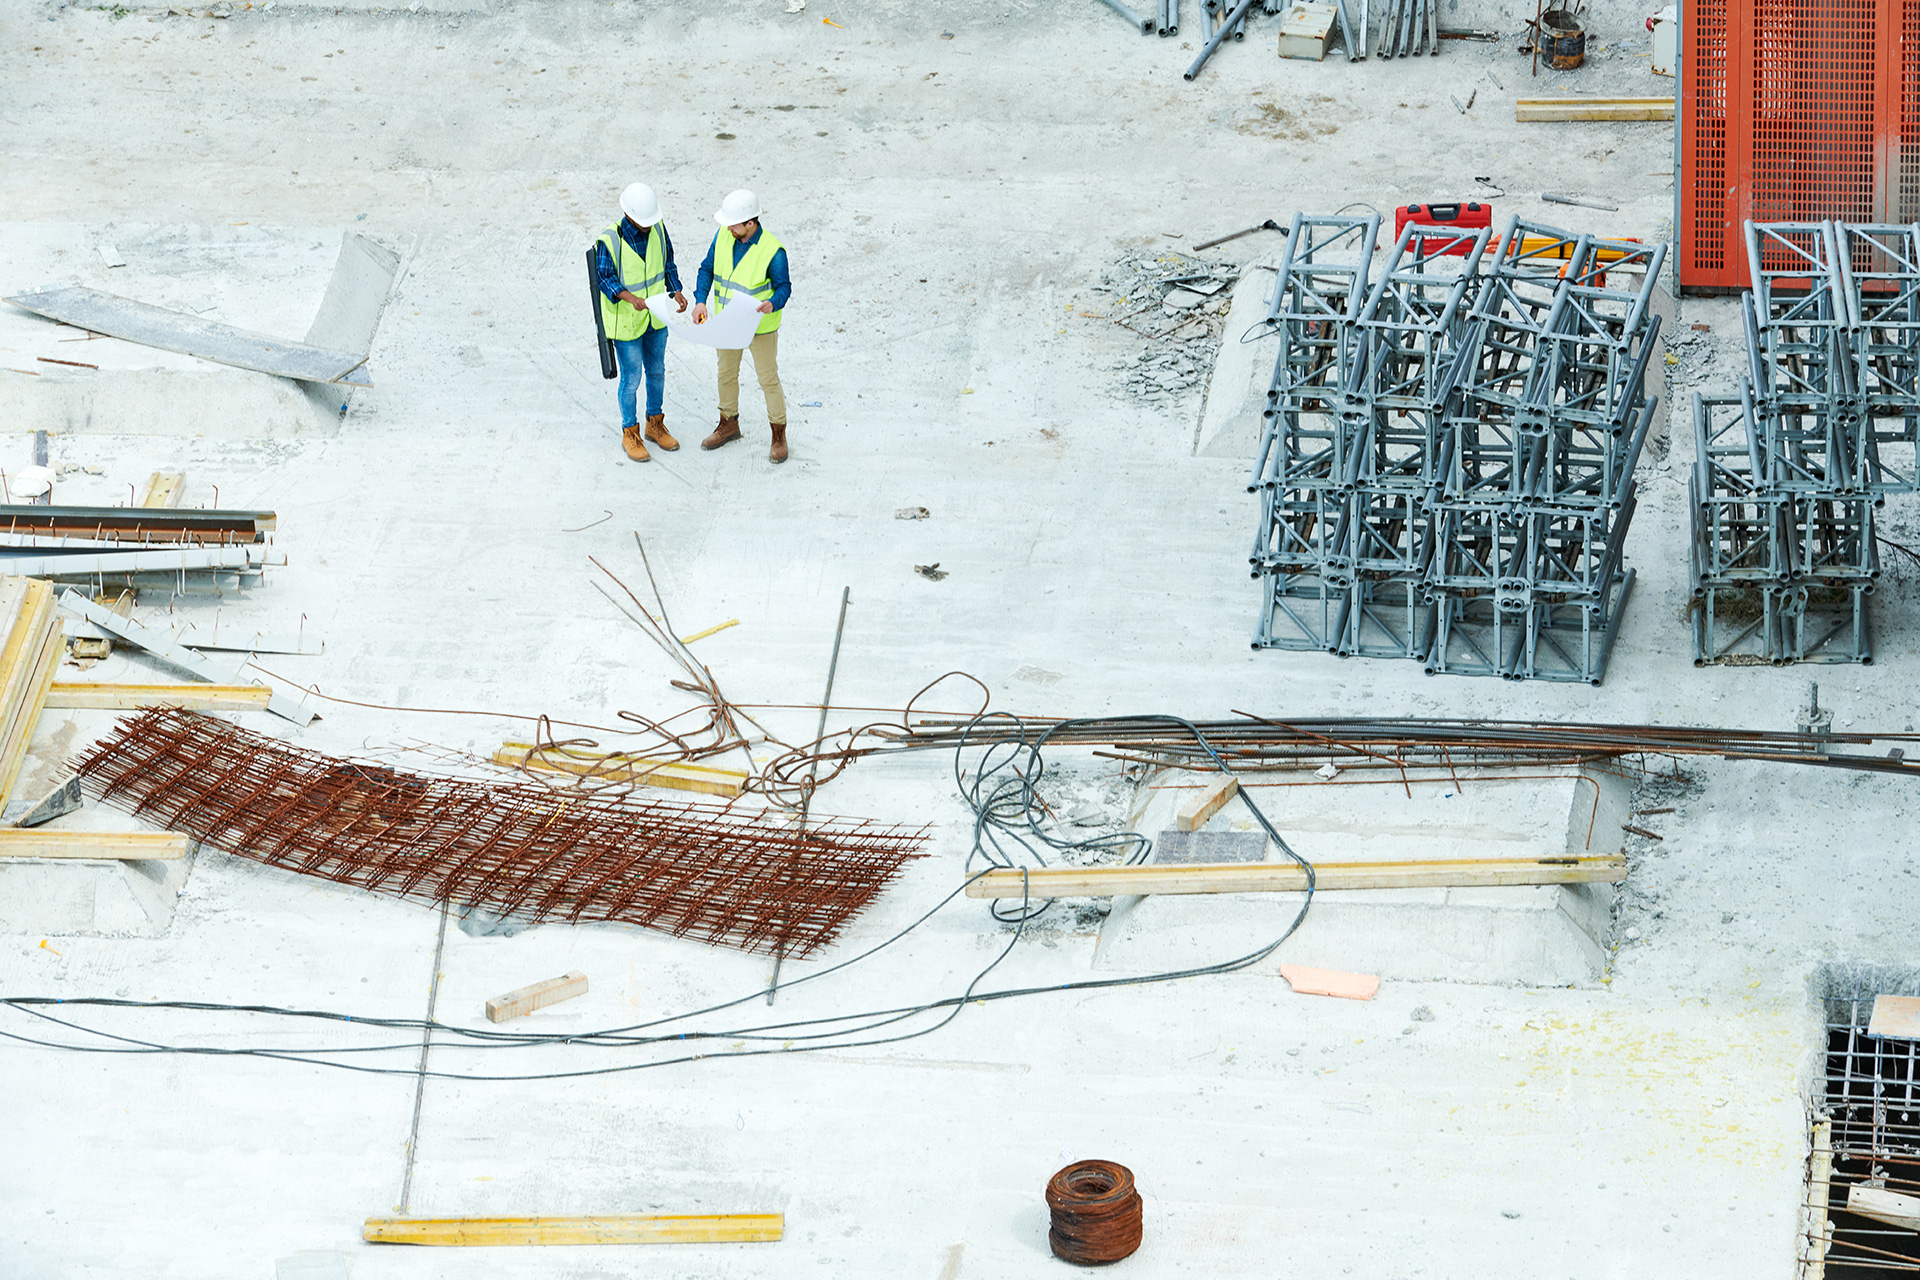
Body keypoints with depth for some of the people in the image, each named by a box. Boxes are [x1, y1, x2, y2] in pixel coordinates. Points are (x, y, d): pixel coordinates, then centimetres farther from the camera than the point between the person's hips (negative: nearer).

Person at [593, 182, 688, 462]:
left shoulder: (657, 229, -9)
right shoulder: (608, 241, -25)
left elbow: (667, 262, 5)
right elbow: (606, 279, -22)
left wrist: (676, 291, -9)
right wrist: (631, 298, -39)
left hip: (655, 318, 5)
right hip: (625, 322, -5)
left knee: (656, 371, 19)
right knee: (631, 379, 5)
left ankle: (655, 425, 38)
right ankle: (630, 434, 24)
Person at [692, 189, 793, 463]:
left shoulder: (772, 251, -26)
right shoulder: (723, 236, -11)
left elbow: (784, 286, -14)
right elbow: (707, 269, -1)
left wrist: (773, 303, -36)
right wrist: (700, 300, -15)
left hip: (760, 327, -5)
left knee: (768, 380, 8)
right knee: (726, 373, 21)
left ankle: (779, 437, 23)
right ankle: (728, 426, 42)